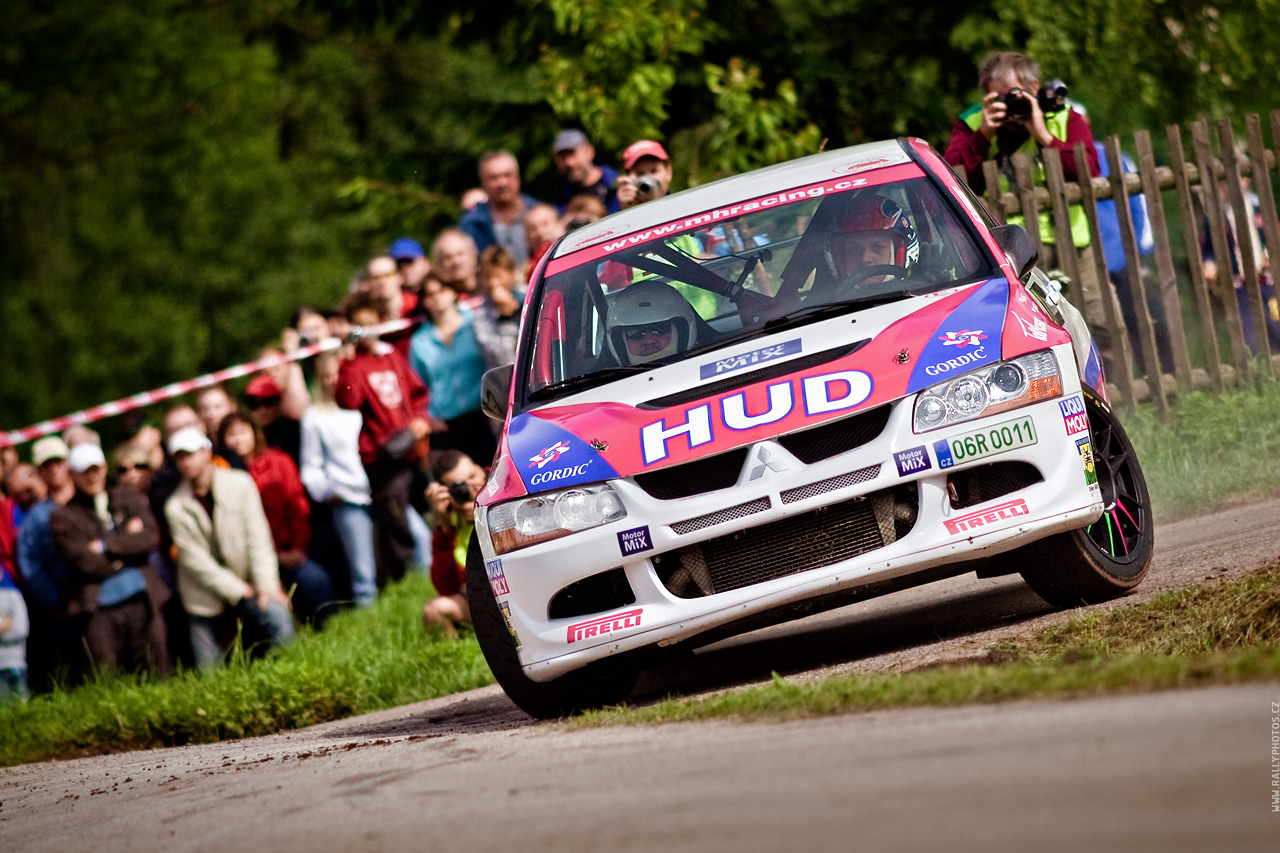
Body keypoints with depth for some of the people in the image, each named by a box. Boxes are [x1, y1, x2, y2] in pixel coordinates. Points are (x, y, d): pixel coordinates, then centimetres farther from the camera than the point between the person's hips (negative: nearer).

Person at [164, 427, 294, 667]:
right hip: (205, 598, 0)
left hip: (247, 582, 0)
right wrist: (238, 591, -13)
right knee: (209, 670, -2)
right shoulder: (175, 507, -4)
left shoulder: (239, 484, -3)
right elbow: (195, 559, -8)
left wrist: (267, 585, -15)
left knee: (278, 621, -25)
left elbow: (258, 538, -6)